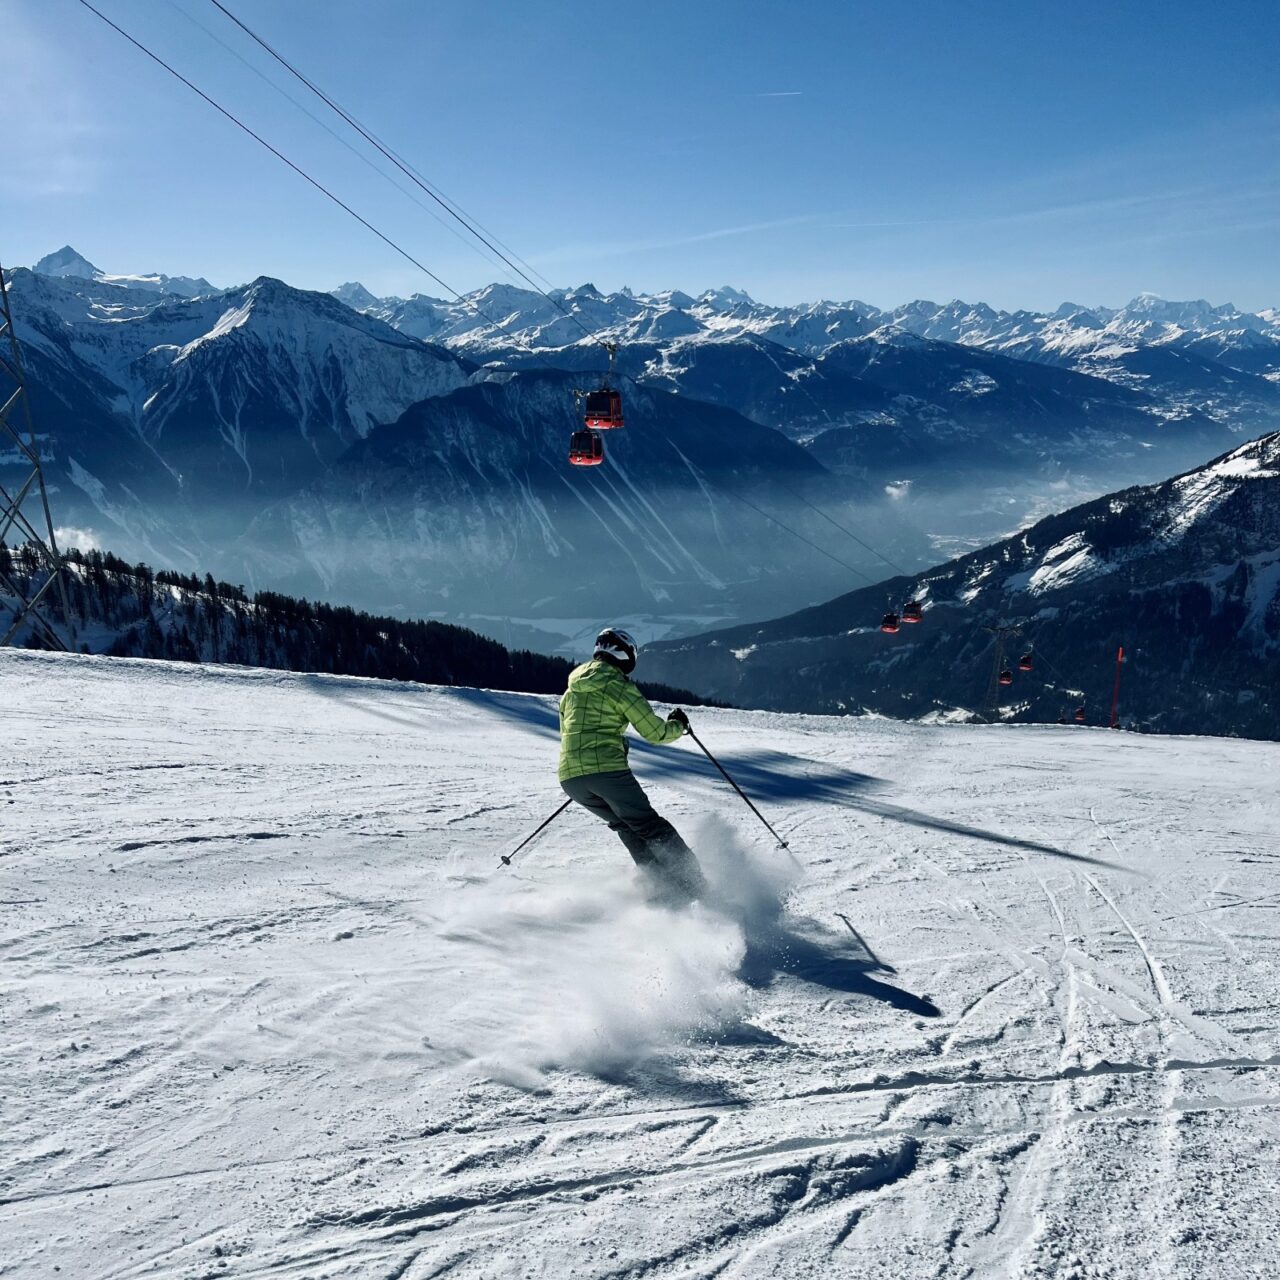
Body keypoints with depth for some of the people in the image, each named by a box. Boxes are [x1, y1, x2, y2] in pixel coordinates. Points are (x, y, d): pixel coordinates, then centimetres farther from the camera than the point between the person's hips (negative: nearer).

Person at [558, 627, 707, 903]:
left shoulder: (571, 690, 20)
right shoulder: (619, 686, -2)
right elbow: (655, 732, -3)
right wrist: (678, 725, 18)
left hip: (569, 776, 6)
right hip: (608, 770, -6)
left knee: (626, 826, 22)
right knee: (651, 827, 4)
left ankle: (658, 880, 13)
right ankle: (690, 885, 0)